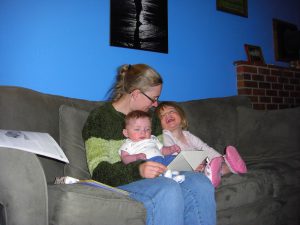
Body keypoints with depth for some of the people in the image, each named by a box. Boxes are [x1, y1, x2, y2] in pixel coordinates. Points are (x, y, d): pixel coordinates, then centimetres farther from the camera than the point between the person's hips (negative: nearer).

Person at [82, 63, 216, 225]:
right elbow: (98, 171, -12)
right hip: (119, 182, -6)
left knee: (200, 182, -22)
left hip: (154, 177, 6)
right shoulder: (100, 117, -4)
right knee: (169, 190, -34)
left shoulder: (150, 116, 18)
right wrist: (137, 170, -30)